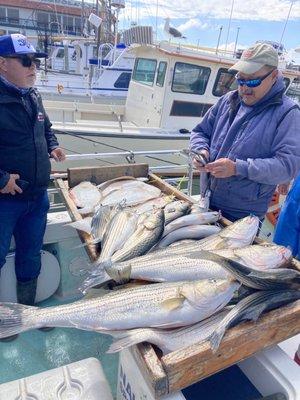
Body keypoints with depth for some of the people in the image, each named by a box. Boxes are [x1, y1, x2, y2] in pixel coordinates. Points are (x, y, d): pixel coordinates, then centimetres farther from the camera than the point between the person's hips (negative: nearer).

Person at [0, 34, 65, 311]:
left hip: (37, 197, 7)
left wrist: (52, 146, 6)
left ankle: (27, 309, 40)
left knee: (31, 256, 19)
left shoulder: (33, 97, 8)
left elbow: (46, 127, 25)